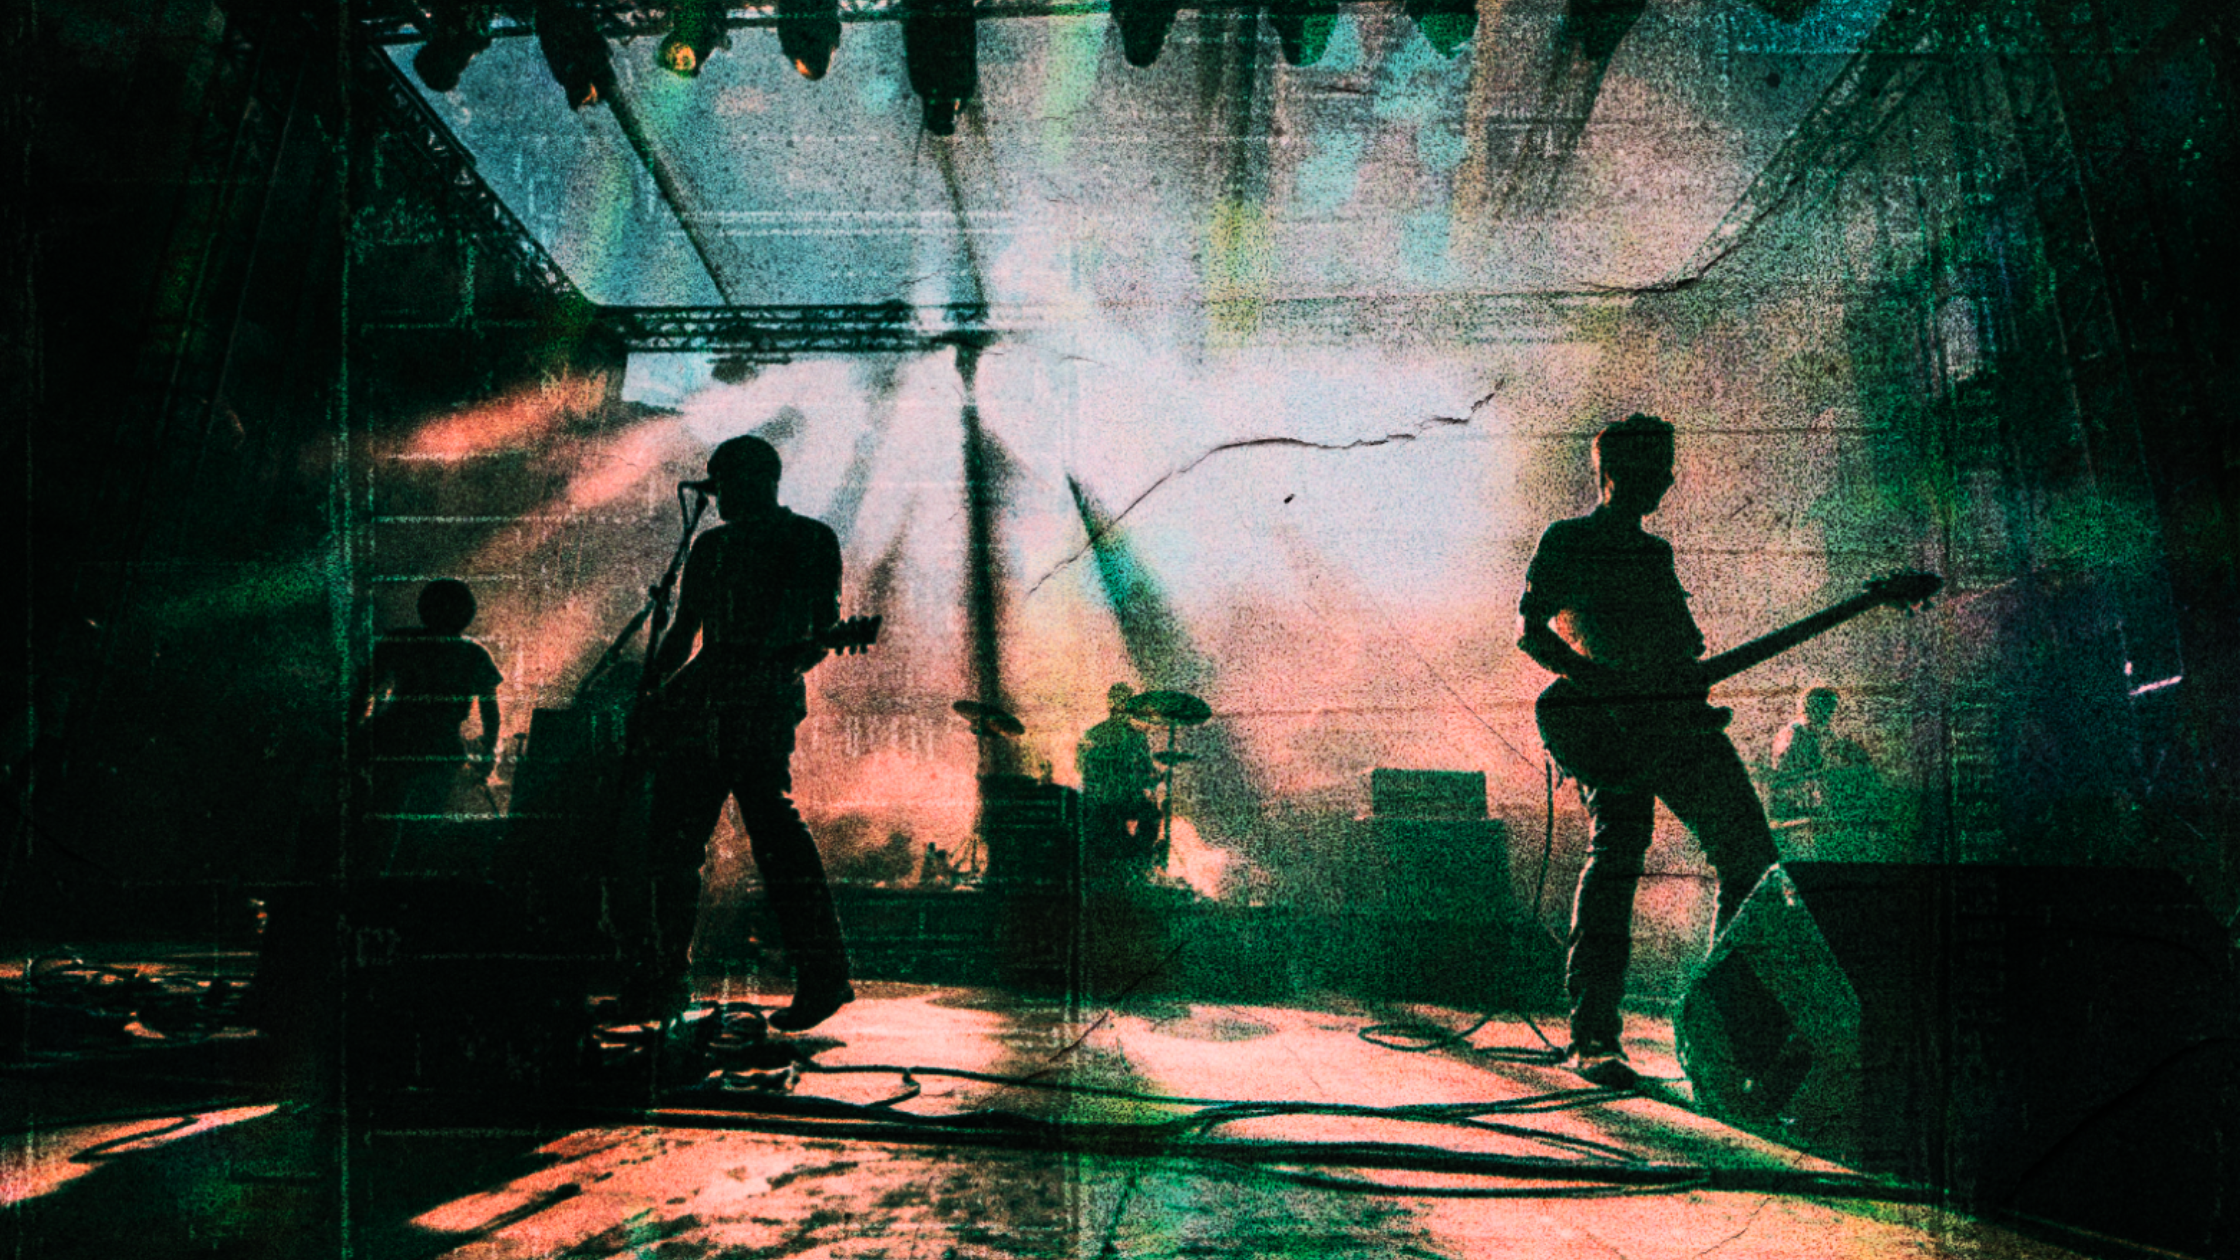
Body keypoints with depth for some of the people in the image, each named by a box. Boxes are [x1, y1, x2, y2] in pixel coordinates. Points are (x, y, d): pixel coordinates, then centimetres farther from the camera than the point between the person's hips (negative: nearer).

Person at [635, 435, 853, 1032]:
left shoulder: (810, 539, 4)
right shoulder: (710, 546, 21)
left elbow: (824, 631, -2)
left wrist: (780, 665, -20)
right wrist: (655, 689, 10)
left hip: (763, 703, -7)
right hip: (698, 708, 7)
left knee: (775, 833, -14)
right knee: (673, 839, 6)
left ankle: (824, 976, -9)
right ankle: (663, 980, 16)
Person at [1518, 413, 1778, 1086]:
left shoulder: (1655, 553, 26)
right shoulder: (1566, 541, 5)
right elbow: (1532, 633, -5)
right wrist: (1604, 683, -16)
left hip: (1681, 720, 7)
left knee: (1751, 856, 6)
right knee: (1614, 864, -15)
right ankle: (1592, 1037, -11)